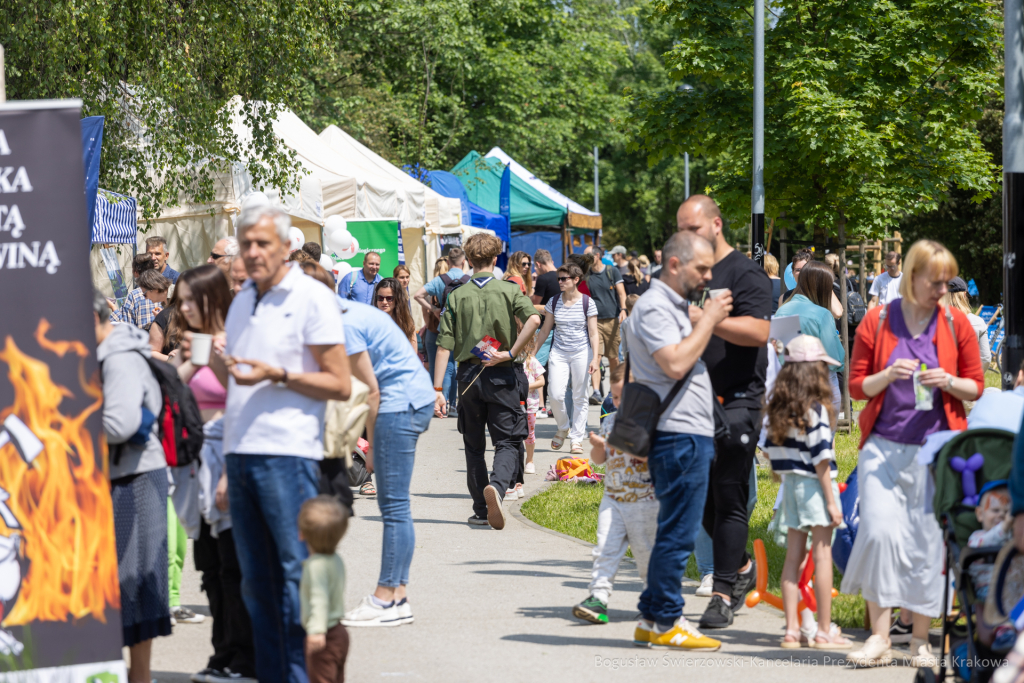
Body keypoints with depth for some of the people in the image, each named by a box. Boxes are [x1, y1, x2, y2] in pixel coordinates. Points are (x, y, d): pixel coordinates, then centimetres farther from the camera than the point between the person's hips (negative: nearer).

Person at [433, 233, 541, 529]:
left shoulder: (457, 296, 3)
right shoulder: (509, 290, 0)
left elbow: (444, 346, -2)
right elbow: (533, 319, -20)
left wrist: (437, 389, -2)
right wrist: (511, 353, -13)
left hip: (469, 375, 2)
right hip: (502, 375, -2)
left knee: (474, 446, 14)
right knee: (507, 442, 0)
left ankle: (481, 510, 14)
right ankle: (497, 485, -29)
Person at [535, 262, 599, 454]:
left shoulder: (587, 303, -3)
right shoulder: (554, 302, 4)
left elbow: (593, 333, -2)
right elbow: (545, 330, 11)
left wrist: (595, 358, -9)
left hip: (581, 353, -2)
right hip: (559, 353, 2)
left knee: (579, 397, 1)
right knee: (556, 395, -9)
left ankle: (576, 439, 10)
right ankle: (563, 428, 18)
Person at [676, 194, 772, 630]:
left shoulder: (746, 275, -6)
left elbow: (758, 331, -18)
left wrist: (704, 318, -24)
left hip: (737, 401, -7)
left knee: (729, 497, -7)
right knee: (701, 496, 10)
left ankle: (724, 593, -5)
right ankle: (741, 567, 28)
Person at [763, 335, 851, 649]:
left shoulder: (778, 409, 6)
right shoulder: (816, 410, -15)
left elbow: (771, 449, 10)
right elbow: (820, 458, -16)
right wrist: (831, 500, -12)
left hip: (790, 484, 7)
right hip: (814, 484, -7)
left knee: (793, 556, 9)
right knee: (822, 555, -2)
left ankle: (792, 629, 9)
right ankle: (824, 631, 1)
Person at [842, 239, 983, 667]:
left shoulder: (955, 324, 6)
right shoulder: (877, 322, 3)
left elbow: (976, 386, 11)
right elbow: (857, 386, 6)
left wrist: (948, 382, -9)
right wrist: (889, 375, -13)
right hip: (884, 446, -1)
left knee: (929, 543, 1)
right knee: (879, 532, -13)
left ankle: (920, 640, 13)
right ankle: (879, 637, -5)